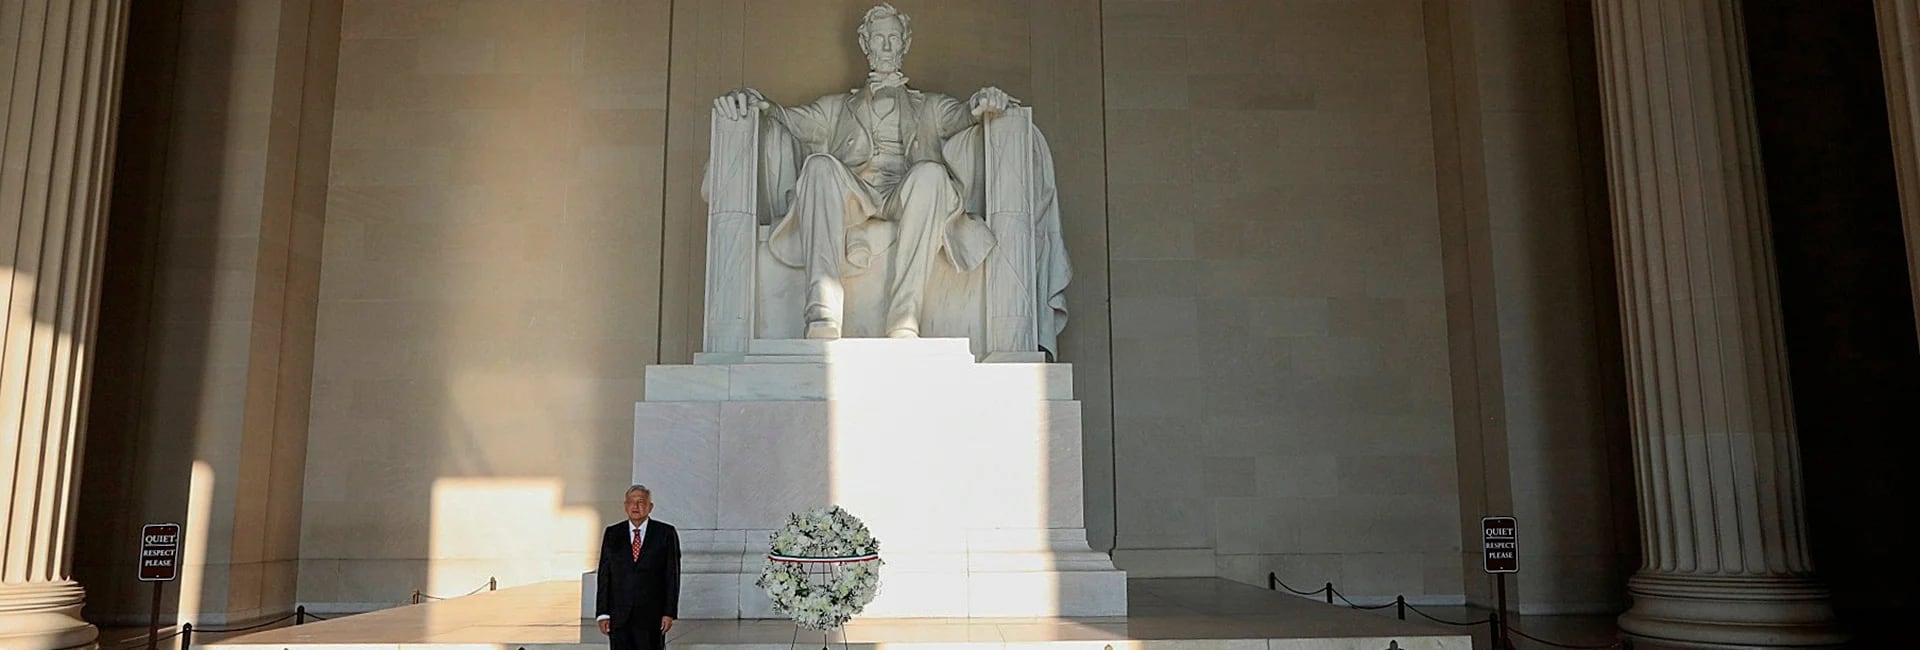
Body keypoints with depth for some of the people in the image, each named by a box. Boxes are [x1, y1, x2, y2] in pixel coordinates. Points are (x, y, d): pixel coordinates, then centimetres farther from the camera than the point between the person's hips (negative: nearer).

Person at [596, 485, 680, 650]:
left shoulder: (666, 533, 2)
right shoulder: (612, 534, 8)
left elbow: (672, 574, 0)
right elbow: (604, 575, 6)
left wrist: (669, 612, -6)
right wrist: (602, 613, 0)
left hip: (651, 617, -2)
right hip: (618, 616, 2)